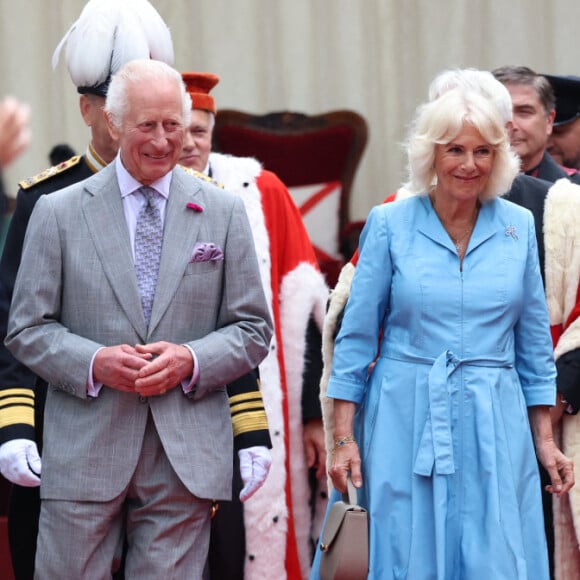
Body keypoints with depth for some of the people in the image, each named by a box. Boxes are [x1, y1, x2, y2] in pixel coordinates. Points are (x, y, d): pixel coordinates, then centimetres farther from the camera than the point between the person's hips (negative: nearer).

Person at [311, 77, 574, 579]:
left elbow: (534, 341, 11)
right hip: (407, 421, -1)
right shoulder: (390, 224, -1)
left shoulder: (518, 227, 6)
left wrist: (545, 438, 7)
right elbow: (356, 335, 2)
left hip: (494, 425, 2)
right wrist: (344, 438, -3)